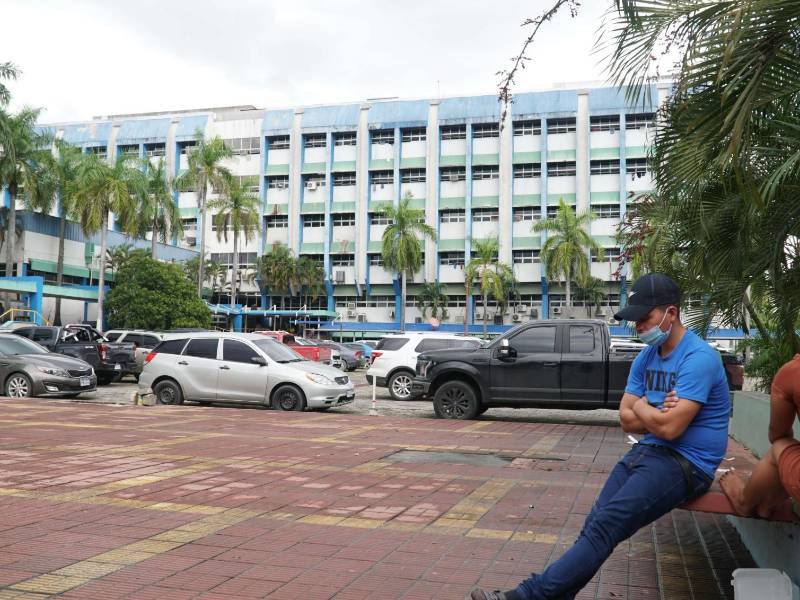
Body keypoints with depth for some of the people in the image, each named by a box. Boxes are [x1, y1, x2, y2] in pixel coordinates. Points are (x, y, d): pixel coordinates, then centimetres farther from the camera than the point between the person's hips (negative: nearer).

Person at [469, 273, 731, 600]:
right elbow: (627, 419, 11)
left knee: (605, 526, -21)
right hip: (648, 451, 8)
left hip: (685, 462, -8)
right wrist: (658, 415, -9)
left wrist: (642, 407, -1)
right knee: (593, 526, -11)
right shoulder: (645, 358, 12)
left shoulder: (699, 358, -15)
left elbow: (670, 428, -21)